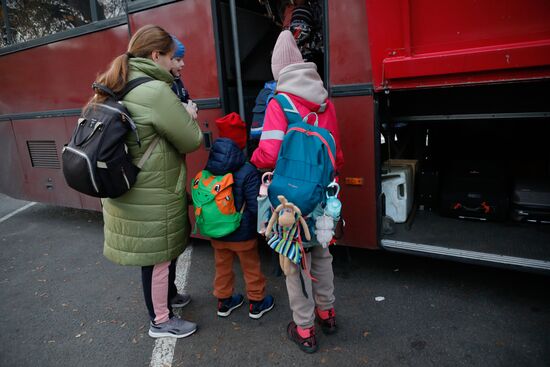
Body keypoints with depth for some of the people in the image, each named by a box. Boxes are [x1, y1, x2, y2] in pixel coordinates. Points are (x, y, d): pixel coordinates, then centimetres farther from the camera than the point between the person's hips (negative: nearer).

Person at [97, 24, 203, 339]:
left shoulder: (119, 89, 7)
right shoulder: (155, 91, -22)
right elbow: (191, 141, -16)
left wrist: (180, 115, 5)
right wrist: (188, 116, 3)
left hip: (130, 191, 9)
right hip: (152, 197, -9)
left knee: (162, 250, 26)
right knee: (158, 256, 9)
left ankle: (168, 295, 48)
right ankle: (161, 321, 29)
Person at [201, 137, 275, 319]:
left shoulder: (208, 171, -7)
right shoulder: (247, 172, -23)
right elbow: (255, 206, -22)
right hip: (243, 234, -4)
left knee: (222, 268, 22)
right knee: (251, 268, 16)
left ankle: (224, 302, 39)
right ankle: (257, 304, 33)